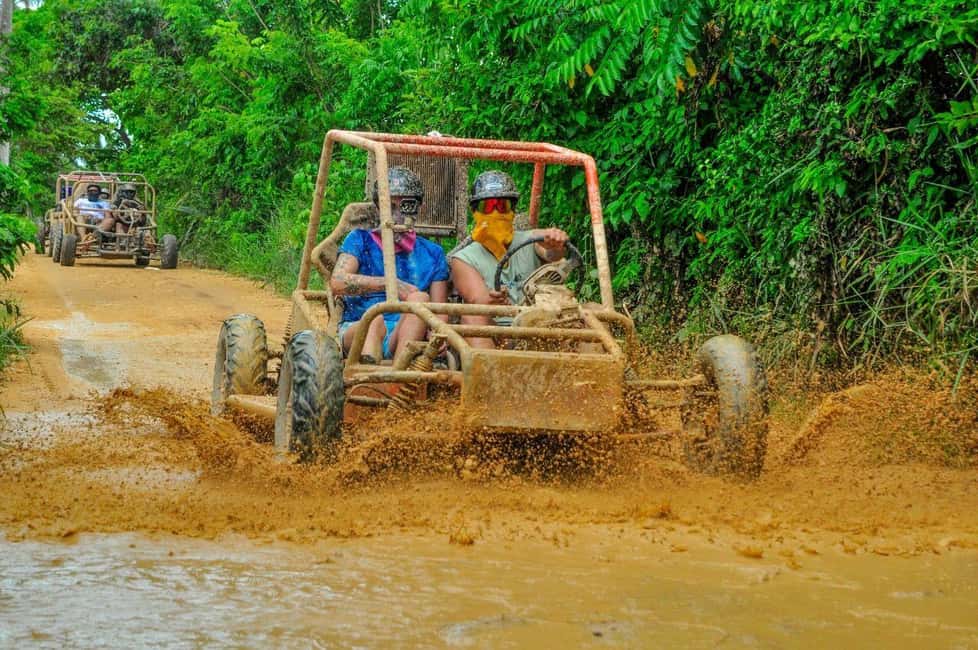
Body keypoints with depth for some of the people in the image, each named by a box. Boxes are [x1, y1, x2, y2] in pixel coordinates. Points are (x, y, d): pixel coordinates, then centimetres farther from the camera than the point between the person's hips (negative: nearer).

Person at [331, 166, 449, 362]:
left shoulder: (432, 254, 17)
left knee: (420, 298, -27)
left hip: (410, 338, 2)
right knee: (375, 320, -35)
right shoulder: (360, 241, 11)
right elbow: (337, 282, -9)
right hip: (356, 332, -2)